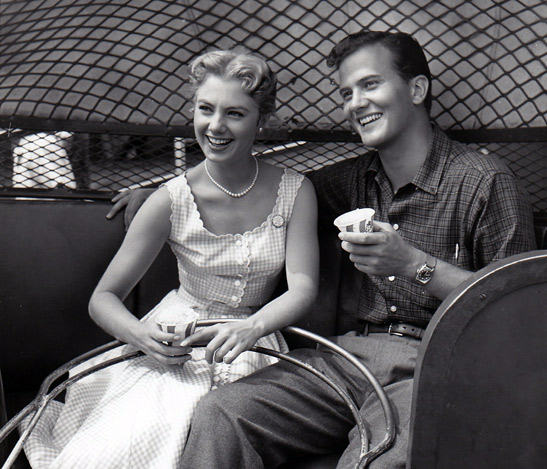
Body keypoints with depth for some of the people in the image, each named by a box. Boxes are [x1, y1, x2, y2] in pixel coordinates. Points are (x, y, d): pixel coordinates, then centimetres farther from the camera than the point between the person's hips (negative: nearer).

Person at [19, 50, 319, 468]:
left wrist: (249, 329, -31)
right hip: (177, 337, 0)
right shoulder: (174, 199, -7)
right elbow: (104, 297, -3)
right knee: (130, 433, -27)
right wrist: (142, 335, -26)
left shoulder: (294, 191, -2)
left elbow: (303, 288, -10)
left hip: (252, 345, 1)